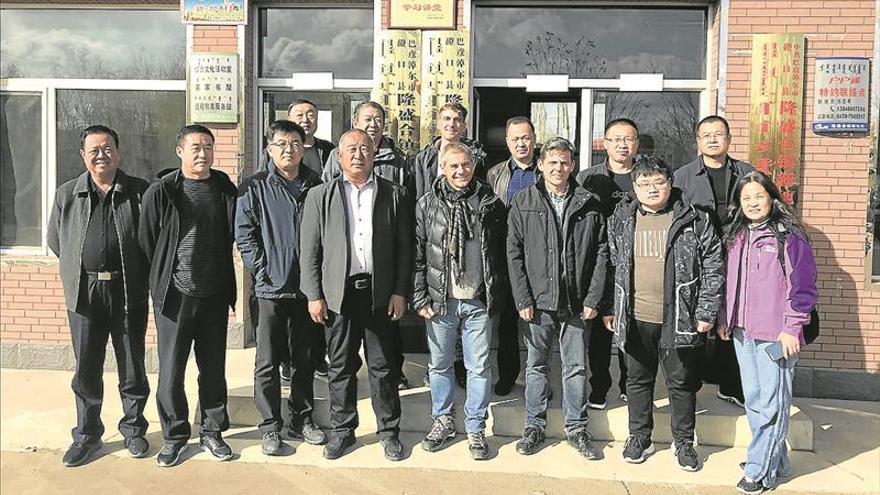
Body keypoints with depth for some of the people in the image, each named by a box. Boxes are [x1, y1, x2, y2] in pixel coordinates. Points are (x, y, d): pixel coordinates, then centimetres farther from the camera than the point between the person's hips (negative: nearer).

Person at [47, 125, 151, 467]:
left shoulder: (139, 192, 0)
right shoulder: (67, 195, 6)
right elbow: (55, 241, 15)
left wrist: (138, 275, 3)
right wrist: (80, 267, 11)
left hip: (129, 293, -1)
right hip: (84, 293, 2)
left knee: (132, 368, 8)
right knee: (86, 370, 10)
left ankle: (133, 429, 25)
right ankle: (87, 435, 25)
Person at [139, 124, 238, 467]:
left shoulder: (225, 190, 4)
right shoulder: (161, 191, -5)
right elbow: (146, 242, 0)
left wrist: (227, 285, 11)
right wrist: (163, 280, 5)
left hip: (215, 296, 3)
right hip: (174, 296, -2)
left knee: (214, 368, 11)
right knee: (171, 371, 4)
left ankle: (212, 432, 26)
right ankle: (174, 436, 21)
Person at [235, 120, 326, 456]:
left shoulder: (317, 187, 6)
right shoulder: (254, 189, 0)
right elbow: (244, 235, -2)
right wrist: (263, 272, -9)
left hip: (307, 287, 3)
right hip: (271, 288, -2)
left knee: (305, 359, 13)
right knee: (268, 362, 3)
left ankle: (302, 419, 27)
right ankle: (271, 427, 16)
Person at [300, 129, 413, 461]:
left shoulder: (394, 195, 5)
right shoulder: (320, 196, 5)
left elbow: (404, 247, 4)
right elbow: (309, 250, 3)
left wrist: (400, 292, -2)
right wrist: (314, 295, -2)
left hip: (380, 293, 0)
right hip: (338, 293, 0)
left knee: (383, 366, 7)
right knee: (341, 367, 9)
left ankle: (389, 431, 21)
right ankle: (342, 430, 23)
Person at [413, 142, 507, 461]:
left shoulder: (490, 203, 1)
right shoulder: (427, 204, 0)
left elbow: (502, 253, 4)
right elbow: (417, 255, 1)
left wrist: (496, 296, 0)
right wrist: (420, 299, -4)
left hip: (478, 301, 0)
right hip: (440, 300, 1)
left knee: (479, 367, 6)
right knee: (439, 364, 13)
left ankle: (475, 429, 21)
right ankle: (443, 421, 30)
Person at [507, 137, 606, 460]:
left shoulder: (589, 204, 3)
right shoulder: (523, 203, 1)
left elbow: (601, 253, 2)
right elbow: (514, 254, -1)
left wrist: (593, 298, -4)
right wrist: (523, 299, -6)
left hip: (577, 304, 1)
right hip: (538, 301, 0)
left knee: (576, 368, 10)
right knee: (537, 367, 11)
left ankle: (576, 428, 24)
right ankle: (534, 426, 25)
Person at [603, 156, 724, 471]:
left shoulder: (694, 220, -3)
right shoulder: (621, 220, 5)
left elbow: (713, 267, -2)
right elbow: (611, 265, 10)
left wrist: (706, 312, -6)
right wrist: (609, 308, 8)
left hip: (678, 319, -2)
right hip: (636, 318, 2)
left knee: (681, 382, 9)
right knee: (638, 380, 14)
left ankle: (684, 442, 27)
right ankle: (639, 437, 30)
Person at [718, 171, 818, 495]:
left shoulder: (790, 237, -5)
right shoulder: (735, 238, 12)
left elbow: (803, 286, -8)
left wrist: (792, 328, -12)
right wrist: (725, 319, 13)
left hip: (776, 335, -6)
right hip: (742, 334, 6)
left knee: (771, 404, -2)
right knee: (753, 401, 12)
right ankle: (776, 461, 26)